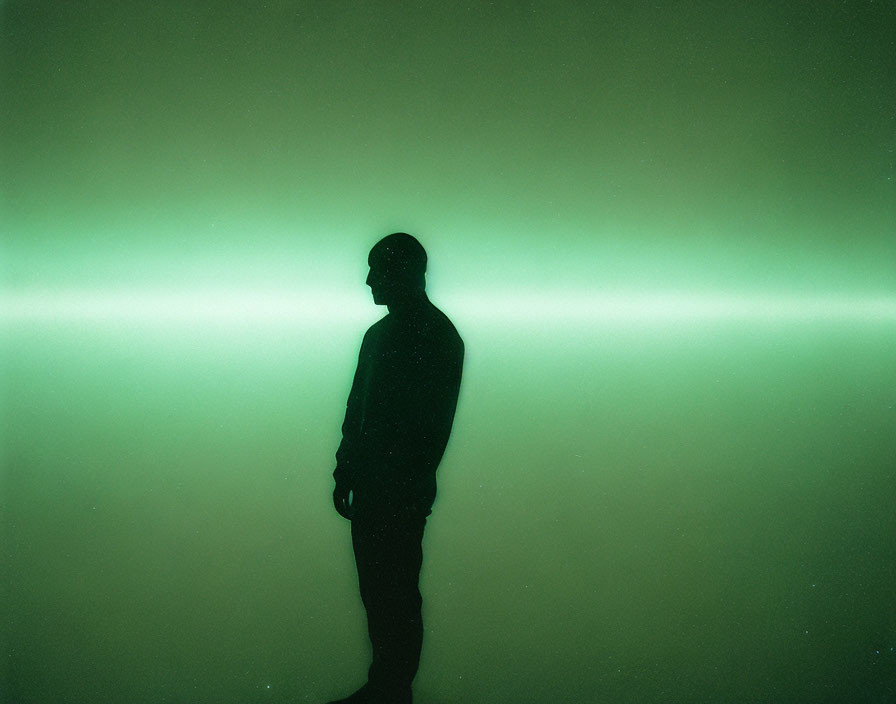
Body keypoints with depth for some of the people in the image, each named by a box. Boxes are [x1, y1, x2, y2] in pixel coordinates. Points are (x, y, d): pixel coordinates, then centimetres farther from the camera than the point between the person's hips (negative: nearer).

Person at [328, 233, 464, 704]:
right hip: (370, 489, 8)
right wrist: (346, 472, 12)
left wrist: (410, 488, -19)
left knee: (397, 598, 0)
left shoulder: (436, 336, -10)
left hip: (401, 494, -8)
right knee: (375, 592, 14)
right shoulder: (379, 333, 17)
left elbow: (432, 423, -16)